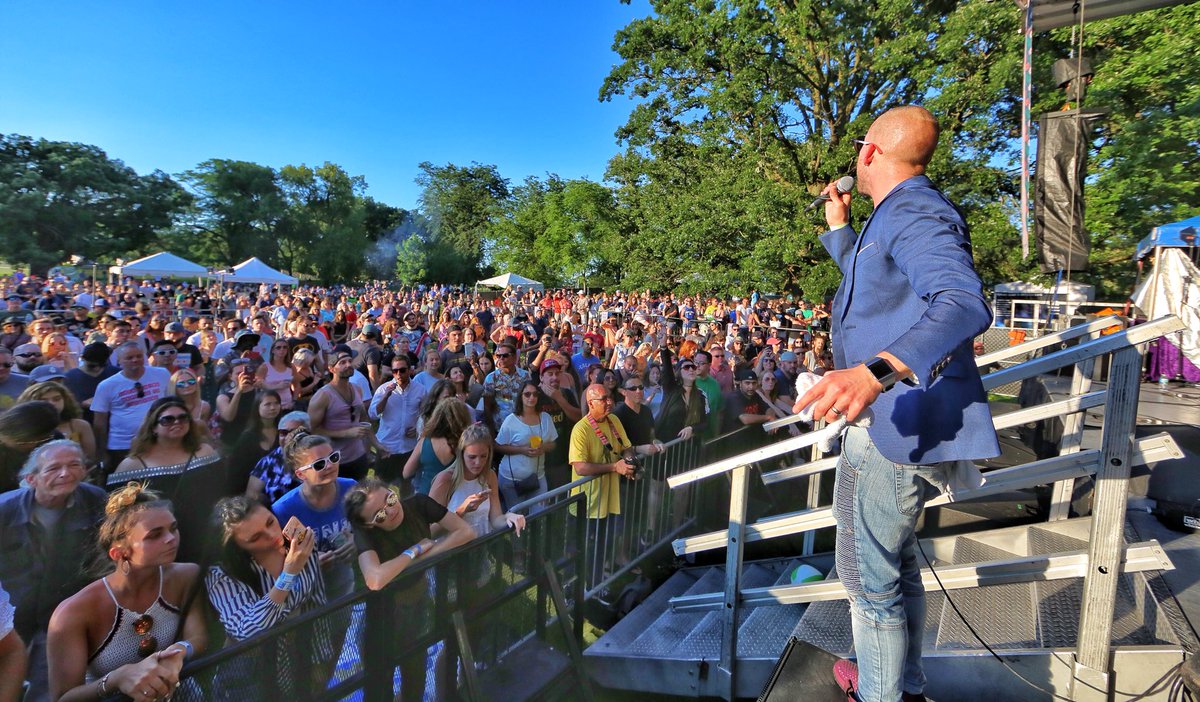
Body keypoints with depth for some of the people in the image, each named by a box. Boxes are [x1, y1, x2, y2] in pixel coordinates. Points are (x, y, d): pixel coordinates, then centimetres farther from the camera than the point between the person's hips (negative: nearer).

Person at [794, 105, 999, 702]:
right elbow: (863, 275, 38)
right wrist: (839, 225, 33)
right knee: (893, 563, 24)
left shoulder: (915, 213, -17)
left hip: (899, 427, -12)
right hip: (890, 421, 12)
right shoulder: (895, 216, 18)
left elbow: (964, 304, -36)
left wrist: (875, 371, -50)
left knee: (868, 575, 0)